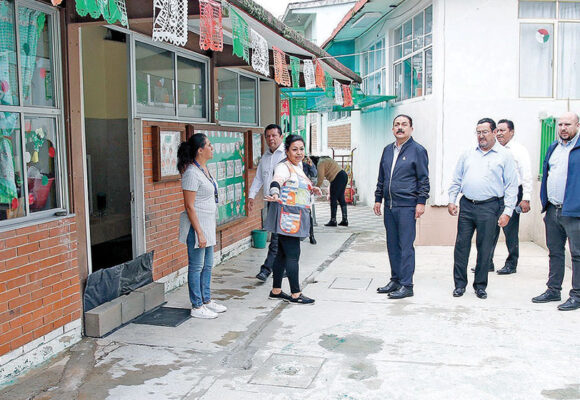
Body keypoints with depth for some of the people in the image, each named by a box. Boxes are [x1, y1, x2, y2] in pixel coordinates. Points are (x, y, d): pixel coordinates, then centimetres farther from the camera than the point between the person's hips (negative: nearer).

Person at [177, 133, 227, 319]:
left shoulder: (204, 168, 10)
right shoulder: (191, 173, -19)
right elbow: (189, 206, -20)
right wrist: (199, 233, -22)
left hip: (208, 223, 9)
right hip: (196, 224, -9)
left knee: (208, 264, 17)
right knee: (196, 266, 1)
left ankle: (206, 301, 29)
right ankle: (197, 307, 12)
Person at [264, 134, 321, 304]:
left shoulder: (298, 166, 16)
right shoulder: (283, 167, -14)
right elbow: (276, 181, -35)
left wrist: (310, 189, 16)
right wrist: (274, 193, -56)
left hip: (295, 218, 10)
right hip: (287, 217, -10)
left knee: (283, 253, 14)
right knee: (293, 254, -5)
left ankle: (276, 290, 23)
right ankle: (295, 294, 3)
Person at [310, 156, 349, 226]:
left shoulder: (320, 163, -7)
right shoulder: (325, 160, 22)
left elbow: (321, 179, -10)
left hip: (338, 178, -10)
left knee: (333, 199, -3)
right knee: (341, 198, 12)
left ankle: (333, 221, -2)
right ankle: (345, 220, 13)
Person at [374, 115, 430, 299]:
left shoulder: (418, 150, -2)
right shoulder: (387, 150, 15)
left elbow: (424, 180, -4)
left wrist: (421, 202, -10)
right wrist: (378, 199, 17)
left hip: (407, 206, -6)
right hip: (389, 206, 6)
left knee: (406, 246, -4)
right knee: (392, 245, 12)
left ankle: (406, 285, 3)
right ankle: (395, 280, 22)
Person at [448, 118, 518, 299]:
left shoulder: (504, 155, 2)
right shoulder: (468, 154, 12)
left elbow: (512, 186, -1)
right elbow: (457, 180, 16)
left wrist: (507, 211, -7)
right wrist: (451, 200, 6)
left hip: (490, 207, -3)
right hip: (466, 205, 3)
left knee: (485, 249, 4)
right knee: (461, 245, 3)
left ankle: (480, 285, 18)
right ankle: (460, 284, 14)